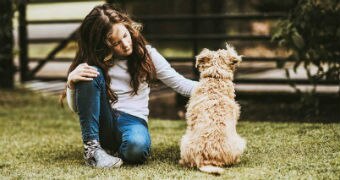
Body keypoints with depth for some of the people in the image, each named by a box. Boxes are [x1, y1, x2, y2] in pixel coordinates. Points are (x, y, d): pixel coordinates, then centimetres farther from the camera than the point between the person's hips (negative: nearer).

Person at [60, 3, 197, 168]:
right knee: (92, 75, -24)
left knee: (137, 146, -40)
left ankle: (114, 151, -6)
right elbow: (75, 108, 2)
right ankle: (91, 147, -22)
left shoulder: (146, 54, 4)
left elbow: (180, 84, 4)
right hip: (101, 123, 2)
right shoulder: (95, 61, 3)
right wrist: (71, 81, -18)